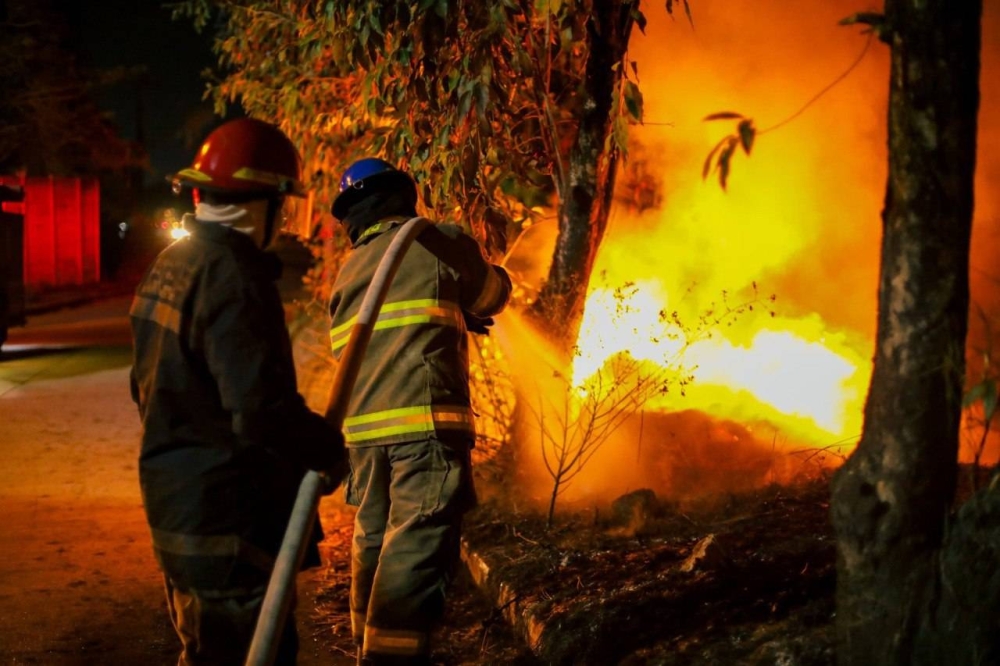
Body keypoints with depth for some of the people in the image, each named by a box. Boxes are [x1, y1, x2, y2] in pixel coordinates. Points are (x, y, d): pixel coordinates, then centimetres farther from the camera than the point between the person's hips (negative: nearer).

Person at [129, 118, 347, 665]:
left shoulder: (167, 266, 10)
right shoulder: (235, 274, -21)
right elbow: (265, 411, -27)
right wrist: (330, 450, -11)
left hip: (176, 507, 10)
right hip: (230, 518, -10)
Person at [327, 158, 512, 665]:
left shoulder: (348, 270, 19)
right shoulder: (438, 243, 1)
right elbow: (493, 296, 16)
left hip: (365, 432, 7)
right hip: (427, 425, -7)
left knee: (374, 542, 16)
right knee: (414, 552, -9)